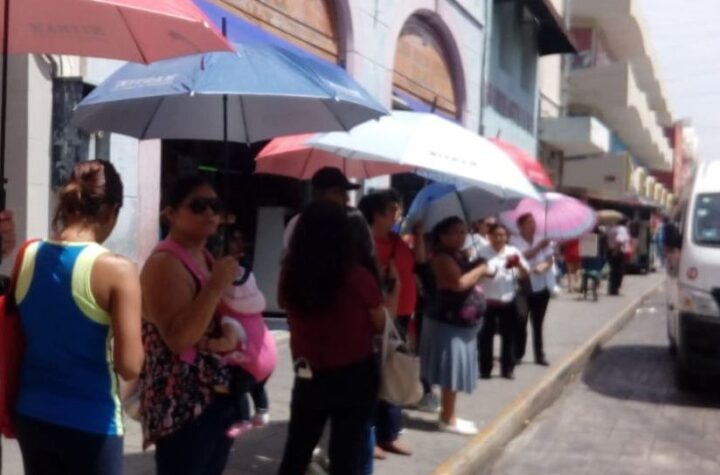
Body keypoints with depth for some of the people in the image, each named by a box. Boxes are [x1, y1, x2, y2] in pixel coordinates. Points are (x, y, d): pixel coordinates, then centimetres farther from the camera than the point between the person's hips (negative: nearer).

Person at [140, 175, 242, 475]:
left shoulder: (207, 258, 13)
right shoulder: (165, 263, -15)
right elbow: (178, 337, -26)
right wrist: (216, 286, -26)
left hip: (220, 397, 9)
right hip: (181, 404, -9)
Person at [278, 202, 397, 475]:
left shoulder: (290, 275, -7)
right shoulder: (358, 277, -16)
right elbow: (381, 324, -3)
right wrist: (393, 290, 13)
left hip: (308, 377, 3)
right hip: (354, 376, -3)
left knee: (295, 452, 17)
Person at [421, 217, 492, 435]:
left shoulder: (461, 256, 13)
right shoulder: (442, 257, -16)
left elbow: (471, 282, 22)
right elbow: (459, 283, -28)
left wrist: (481, 272, 5)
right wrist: (481, 269, -17)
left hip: (463, 322, 10)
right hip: (449, 323, -10)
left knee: (456, 373, 15)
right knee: (452, 372, -5)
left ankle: (449, 416, 24)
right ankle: (448, 419, 4)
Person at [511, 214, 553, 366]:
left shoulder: (543, 239, 3)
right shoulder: (515, 241, -7)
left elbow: (550, 259, -2)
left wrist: (543, 266, -24)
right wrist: (538, 247, -30)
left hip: (541, 286, 3)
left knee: (538, 324, 10)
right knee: (520, 323, 1)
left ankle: (540, 355, 15)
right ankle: (517, 355, 10)